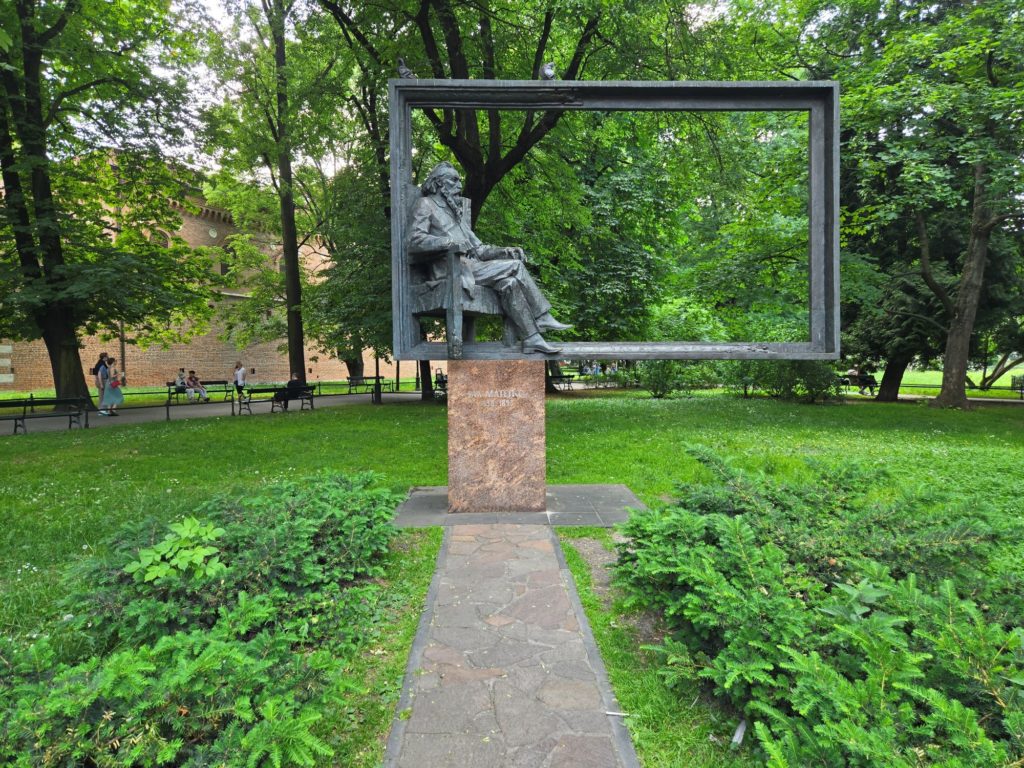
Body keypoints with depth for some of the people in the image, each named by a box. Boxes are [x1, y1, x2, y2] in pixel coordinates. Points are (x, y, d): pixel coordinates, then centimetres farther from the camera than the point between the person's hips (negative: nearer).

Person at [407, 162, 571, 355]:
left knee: (509, 282, -18)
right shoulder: (426, 204, 7)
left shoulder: (457, 210, 29)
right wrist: (453, 243, -23)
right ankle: (542, 318, -11)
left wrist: (505, 252, 3)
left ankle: (531, 339, -21)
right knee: (515, 267, -19)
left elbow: (478, 249, 21)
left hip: (468, 268, 7)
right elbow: (414, 241, -12)